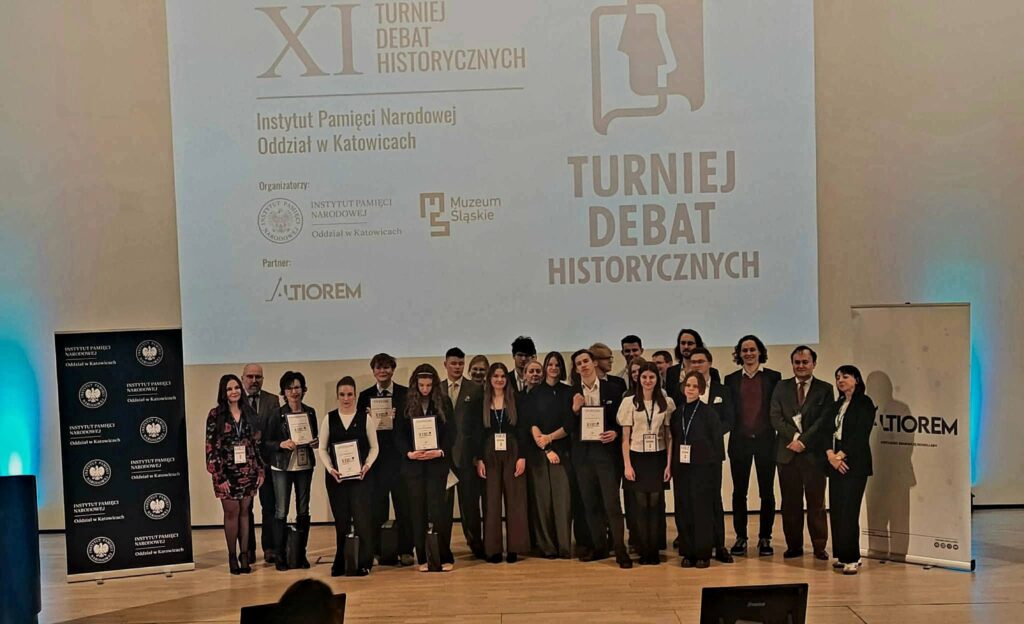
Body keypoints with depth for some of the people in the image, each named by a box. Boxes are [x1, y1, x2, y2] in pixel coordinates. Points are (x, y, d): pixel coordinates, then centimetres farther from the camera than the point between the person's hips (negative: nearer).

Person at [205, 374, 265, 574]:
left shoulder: (248, 413, 7)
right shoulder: (216, 415, -5)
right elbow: (211, 447, -7)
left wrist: (261, 469, 8)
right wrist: (219, 476, -11)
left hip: (247, 471, 3)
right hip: (227, 471, -3)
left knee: (244, 512, 7)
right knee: (231, 513, 3)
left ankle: (245, 555, 11)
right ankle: (232, 556, 12)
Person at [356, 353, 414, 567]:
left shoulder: (405, 393, 5)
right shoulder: (365, 396, 10)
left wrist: (397, 417, -17)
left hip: (399, 455, -2)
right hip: (375, 456, 2)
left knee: (403, 505, 2)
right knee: (376, 506, 5)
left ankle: (405, 550, 8)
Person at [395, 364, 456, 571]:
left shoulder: (444, 403, 5)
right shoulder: (406, 405, 5)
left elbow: (451, 432, 2)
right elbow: (399, 434, 3)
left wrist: (440, 452, -13)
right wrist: (409, 453, -13)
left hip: (438, 463, -1)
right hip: (413, 464, 1)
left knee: (438, 508, -7)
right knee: (418, 511, 3)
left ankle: (444, 557, 2)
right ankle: (423, 558, 10)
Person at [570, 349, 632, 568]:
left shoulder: (613, 388, 0)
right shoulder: (572, 393, 5)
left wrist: (616, 433, -13)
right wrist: (574, 409, -13)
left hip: (606, 451, -3)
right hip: (583, 453, 3)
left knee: (611, 502, -6)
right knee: (590, 503, 9)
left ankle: (620, 550, 0)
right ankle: (599, 547, 19)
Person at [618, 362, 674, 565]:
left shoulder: (667, 403, 3)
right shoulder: (629, 402, 1)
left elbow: (669, 436, 4)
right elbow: (625, 437, 1)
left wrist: (669, 464, -1)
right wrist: (627, 465, -4)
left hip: (658, 458, 1)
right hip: (637, 458, -1)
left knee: (656, 506, 1)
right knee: (640, 506, 1)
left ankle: (654, 551, 9)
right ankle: (643, 551, 9)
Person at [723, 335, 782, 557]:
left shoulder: (773, 377, 5)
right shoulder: (731, 379, 9)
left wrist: (780, 435, -5)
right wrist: (728, 426, -7)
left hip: (766, 440, -1)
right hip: (739, 441, 1)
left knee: (766, 492, 3)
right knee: (739, 492, 5)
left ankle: (765, 538, 11)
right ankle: (741, 537, 13)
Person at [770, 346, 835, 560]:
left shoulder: (825, 389, 5)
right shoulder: (781, 387, 11)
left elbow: (824, 420, -4)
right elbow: (775, 417, 1)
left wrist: (803, 441, -12)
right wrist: (794, 437, -11)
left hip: (814, 453, -2)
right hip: (787, 452, 2)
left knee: (816, 502, 1)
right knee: (790, 503, 5)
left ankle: (819, 547, 8)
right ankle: (794, 546, 12)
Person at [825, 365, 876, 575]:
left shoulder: (864, 403, -2)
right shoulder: (836, 406, 18)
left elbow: (861, 434, -11)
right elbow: (826, 431, 9)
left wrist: (841, 455, -14)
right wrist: (830, 455, -8)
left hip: (855, 464, -6)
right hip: (835, 464, 7)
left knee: (848, 511, -11)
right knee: (835, 510, 3)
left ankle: (851, 558, -6)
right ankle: (842, 555, 9)